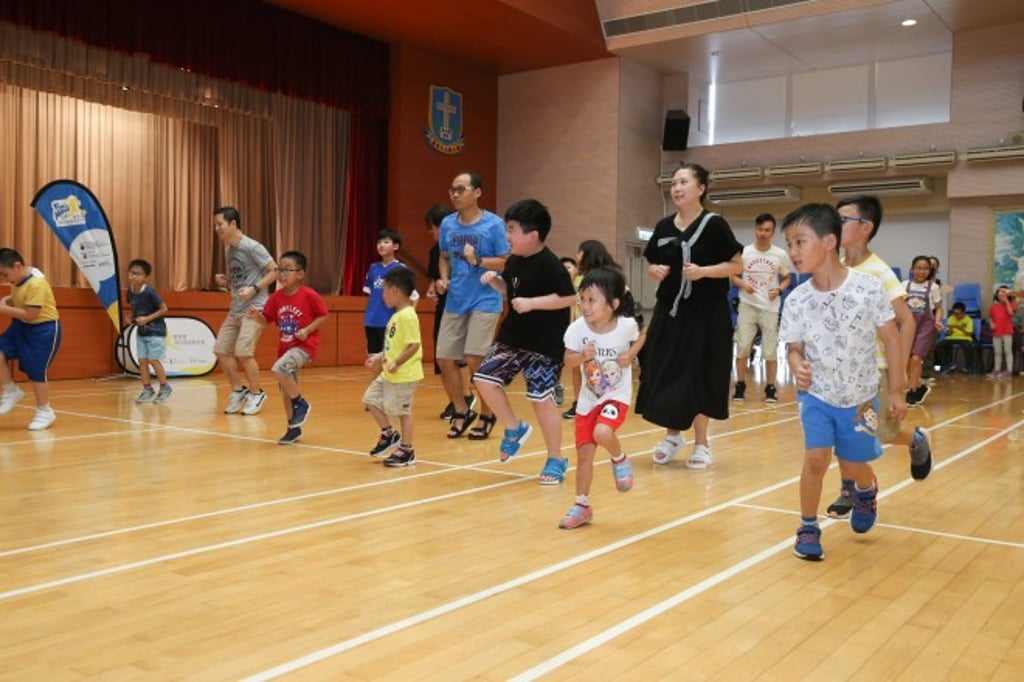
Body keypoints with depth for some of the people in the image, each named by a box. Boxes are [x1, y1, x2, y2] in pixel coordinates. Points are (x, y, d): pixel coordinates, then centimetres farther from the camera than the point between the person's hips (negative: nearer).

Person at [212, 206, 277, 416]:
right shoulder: (228, 249, 13)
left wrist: (254, 289, -22)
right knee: (221, 350, 3)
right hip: (235, 309, 8)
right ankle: (238, 391, 17)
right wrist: (224, 282, 1)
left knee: (243, 352, -14)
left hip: (254, 308, -8)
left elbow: (275, 271, -13)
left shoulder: (252, 247, -12)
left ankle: (256, 394, 5)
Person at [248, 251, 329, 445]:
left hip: (304, 346, -7)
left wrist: (307, 330, -18)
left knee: (279, 369, -30)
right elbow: (266, 320, 6)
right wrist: (257, 315, -15)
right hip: (285, 347, 7)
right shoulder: (276, 297, 2)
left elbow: (323, 315, -7)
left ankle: (301, 404, -7)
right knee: (286, 391, 12)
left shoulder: (309, 295, -14)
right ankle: (294, 428, 30)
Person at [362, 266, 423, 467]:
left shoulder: (407, 316, -19)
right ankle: (389, 434, 24)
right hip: (389, 374, 10)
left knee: (402, 410, 0)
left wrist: (396, 363, -26)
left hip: (404, 375, -10)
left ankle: (407, 450, 12)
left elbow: (414, 345, -23)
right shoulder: (397, 315, 11)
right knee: (370, 398, 14)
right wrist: (380, 357, 19)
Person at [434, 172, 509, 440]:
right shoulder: (448, 224, 7)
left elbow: (507, 262, -8)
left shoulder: (493, 224, -8)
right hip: (455, 302, 6)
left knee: (475, 360, -9)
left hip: (484, 301, -5)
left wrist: (477, 261, -21)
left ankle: (486, 415, 13)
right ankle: (462, 411, 24)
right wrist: (443, 279, 0)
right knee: (444, 359, 4)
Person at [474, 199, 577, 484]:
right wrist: (494, 279, 2)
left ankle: (556, 460, 13)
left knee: (541, 398, -4)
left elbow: (569, 297, -24)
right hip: (513, 337, 8)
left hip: (544, 344, -8)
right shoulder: (514, 261, 5)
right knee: (484, 378, 1)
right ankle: (514, 428, 20)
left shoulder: (549, 264, -18)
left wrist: (531, 303, -27)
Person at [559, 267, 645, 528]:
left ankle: (619, 459, 5)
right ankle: (582, 505, 24)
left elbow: (640, 337, 5)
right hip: (589, 397, 3)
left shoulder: (626, 325, -17)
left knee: (602, 433, -30)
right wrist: (583, 356, -29)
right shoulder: (578, 328, -16)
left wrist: (630, 355, -14)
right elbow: (568, 360, -8)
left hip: (617, 395, -2)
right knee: (584, 453, 6)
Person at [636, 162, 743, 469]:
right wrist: (656, 271, -6)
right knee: (663, 373, 4)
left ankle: (701, 443, 16)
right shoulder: (663, 227, 7)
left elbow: (737, 265, -7)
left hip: (706, 313, -4)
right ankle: (673, 435, 24)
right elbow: (652, 264, 16)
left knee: (700, 377, 1)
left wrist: (703, 271, -20)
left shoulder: (714, 224, -8)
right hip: (669, 311, 5)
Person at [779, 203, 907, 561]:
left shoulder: (868, 288, -19)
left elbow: (891, 338, -9)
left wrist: (896, 391, -6)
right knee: (815, 457, -14)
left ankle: (867, 491, 49)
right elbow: (794, 347, -2)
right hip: (817, 396, 1)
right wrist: (798, 367, -26)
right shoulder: (797, 301, -14)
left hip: (860, 397, 0)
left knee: (853, 465, 11)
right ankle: (808, 528, 7)